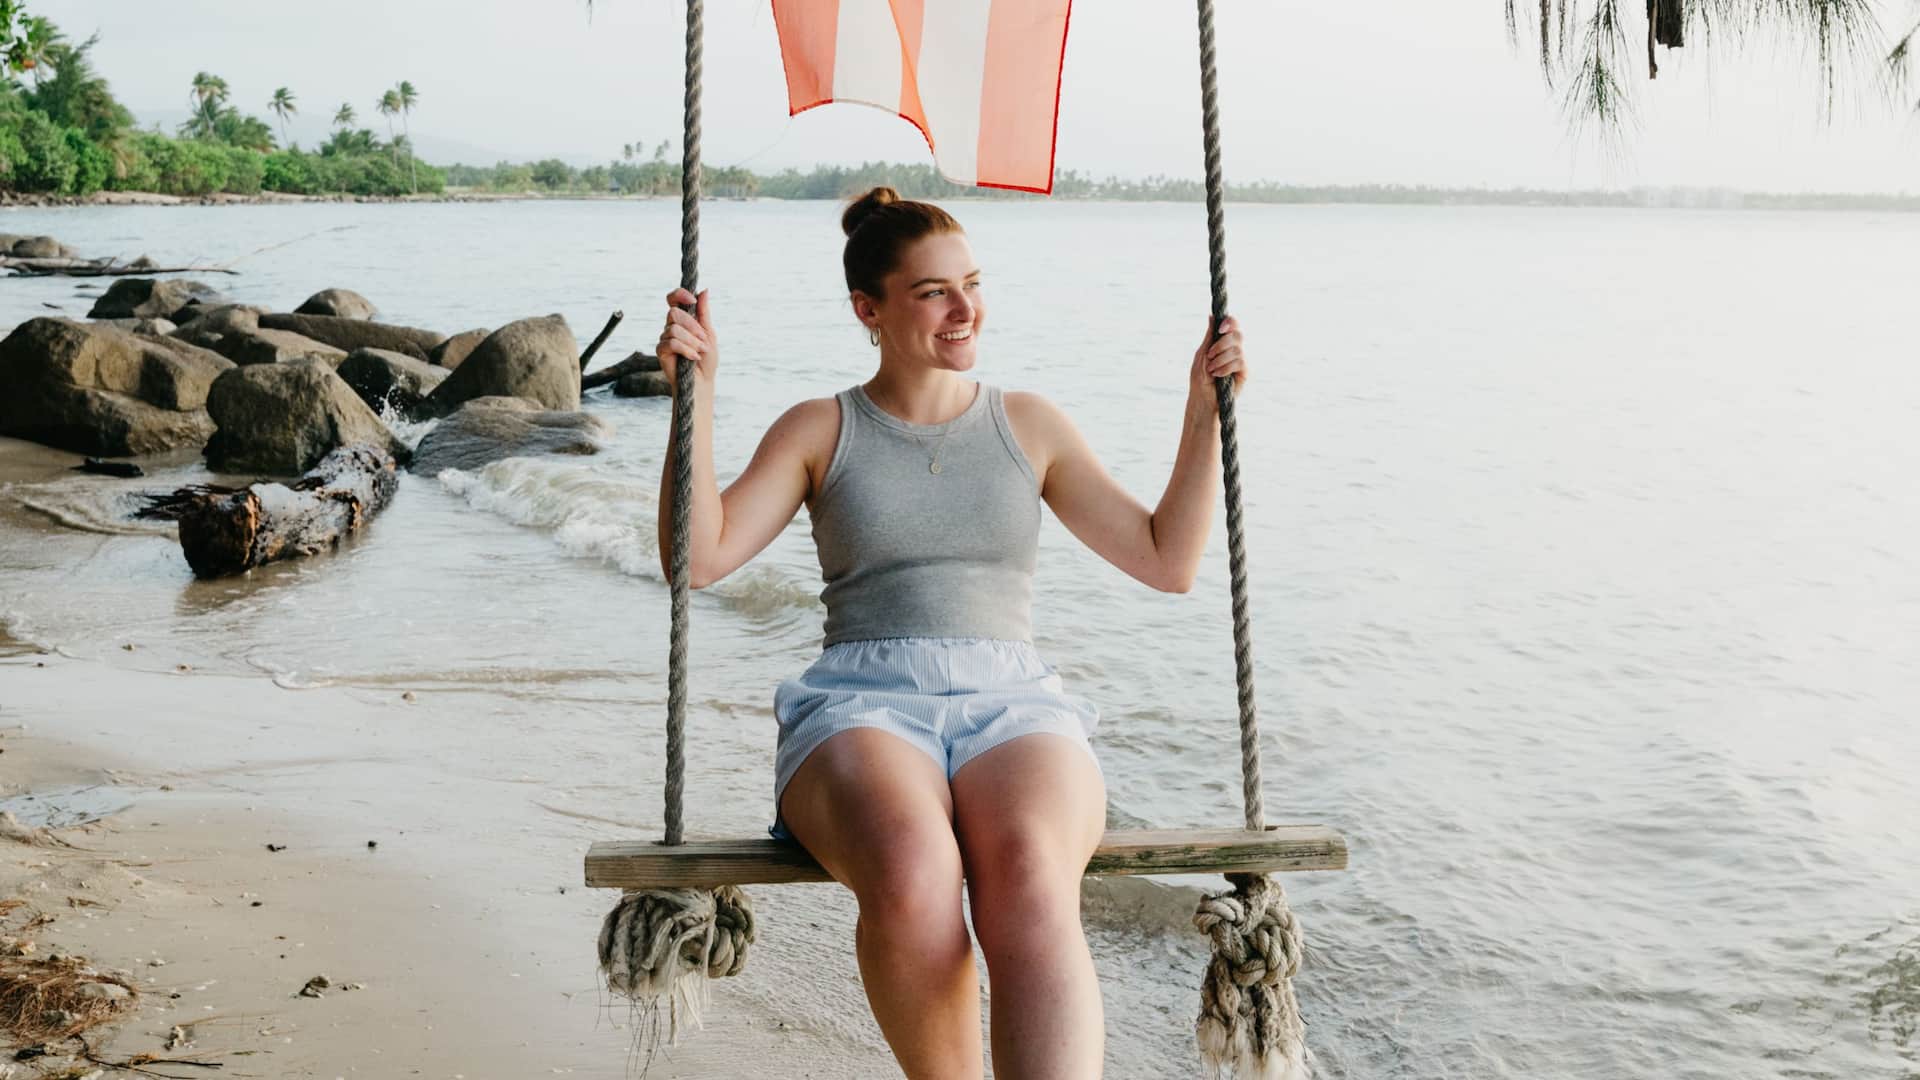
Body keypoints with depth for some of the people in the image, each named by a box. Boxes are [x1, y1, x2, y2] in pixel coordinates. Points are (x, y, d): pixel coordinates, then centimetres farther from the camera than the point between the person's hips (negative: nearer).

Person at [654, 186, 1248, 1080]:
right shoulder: (819, 430, 15)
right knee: (912, 878, -39)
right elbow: (698, 557, 2)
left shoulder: (1030, 426, 19)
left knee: (1030, 885, -37)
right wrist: (695, 393, -5)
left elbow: (1168, 562, 17)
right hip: (863, 709, -1)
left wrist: (1204, 413, 9)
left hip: (1013, 705, 1)